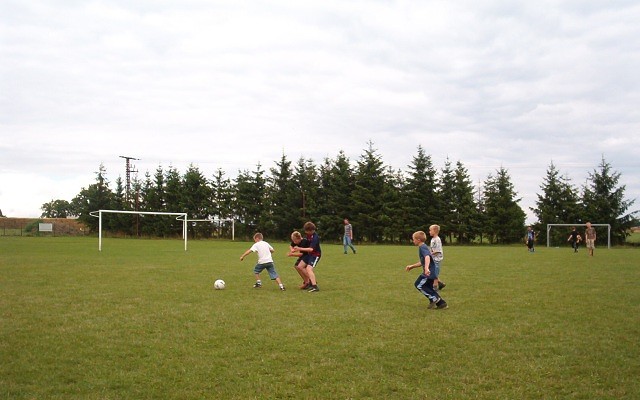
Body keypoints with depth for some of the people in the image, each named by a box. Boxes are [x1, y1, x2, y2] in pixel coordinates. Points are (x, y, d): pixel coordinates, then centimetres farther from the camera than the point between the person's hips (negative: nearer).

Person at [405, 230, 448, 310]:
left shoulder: (422, 247, -15)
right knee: (428, 288, 18)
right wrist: (412, 266, 27)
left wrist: (426, 268, -49)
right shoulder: (423, 247, 18)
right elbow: (422, 262, 26)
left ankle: (434, 298, -2)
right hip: (431, 272, 10)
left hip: (429, 272, -10)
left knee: (419, 285, -4)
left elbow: (427, 257, -35)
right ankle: (442, 304, 18)